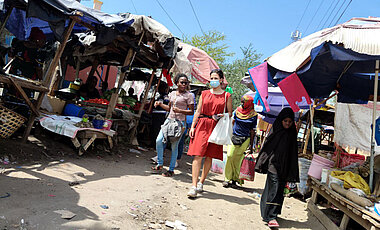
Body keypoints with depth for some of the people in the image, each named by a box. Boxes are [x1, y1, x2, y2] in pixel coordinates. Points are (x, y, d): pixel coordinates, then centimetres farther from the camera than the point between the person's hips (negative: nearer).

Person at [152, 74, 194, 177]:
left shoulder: (188, 95, -3)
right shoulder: (172, 94, 13)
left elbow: (192, 111, -6)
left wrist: (180, 110, -18)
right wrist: (160, 104, 8)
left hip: (180, 122, -5)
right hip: (169, 119, 6)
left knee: (174, 146, -2)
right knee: (159, 141, -2)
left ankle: (171, 170, 10)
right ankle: (159, 164, 15)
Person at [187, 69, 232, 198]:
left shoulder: (227, 96, 7)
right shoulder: (204, 94, 11)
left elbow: (230, 113, 9)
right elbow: (198, 111, 10)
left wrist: (221, 116, -12)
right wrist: (192, 126, 2)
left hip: (216, 128, 0)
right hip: (202, 125, 0)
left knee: (209, 157, 4)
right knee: (198, 155, -8)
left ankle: (201, 182, 19)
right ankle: (194, 186, -7)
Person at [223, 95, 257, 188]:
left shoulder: (253, 115, -1)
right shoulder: (238, 110, 6)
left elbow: (252, 131, 2)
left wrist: (251, 145, 2)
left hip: (245, 139, -2)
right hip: (234, 137, 2)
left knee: (238, 160, -1)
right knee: (230, 156, -8)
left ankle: (235, 179, 12)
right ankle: (227, 179, 1)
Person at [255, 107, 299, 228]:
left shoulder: (292, 133, 8)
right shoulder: (275, 130, -2)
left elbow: (293, 153, 10)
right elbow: (267, 146, -2)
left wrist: (292, 172, 7)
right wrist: (261, 164, -6)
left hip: (285, 167, 4)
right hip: (273, 164, -4)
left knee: (280, 190, 8)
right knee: (274, 189, -10)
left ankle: (268, 213, 21)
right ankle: (271, 217, -8)